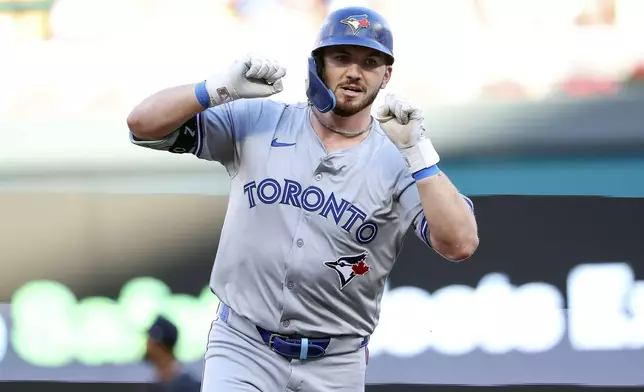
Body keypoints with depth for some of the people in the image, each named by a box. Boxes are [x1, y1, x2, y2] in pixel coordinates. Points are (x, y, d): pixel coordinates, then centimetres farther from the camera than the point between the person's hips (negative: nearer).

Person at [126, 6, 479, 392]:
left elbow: (460, 244, -16)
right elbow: (144, 124, -2)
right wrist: (222, 88, -17)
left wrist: (417, 151, -22)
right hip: (243, 346, 0)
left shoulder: (398, 161, -2)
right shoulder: (257, 122, 2)